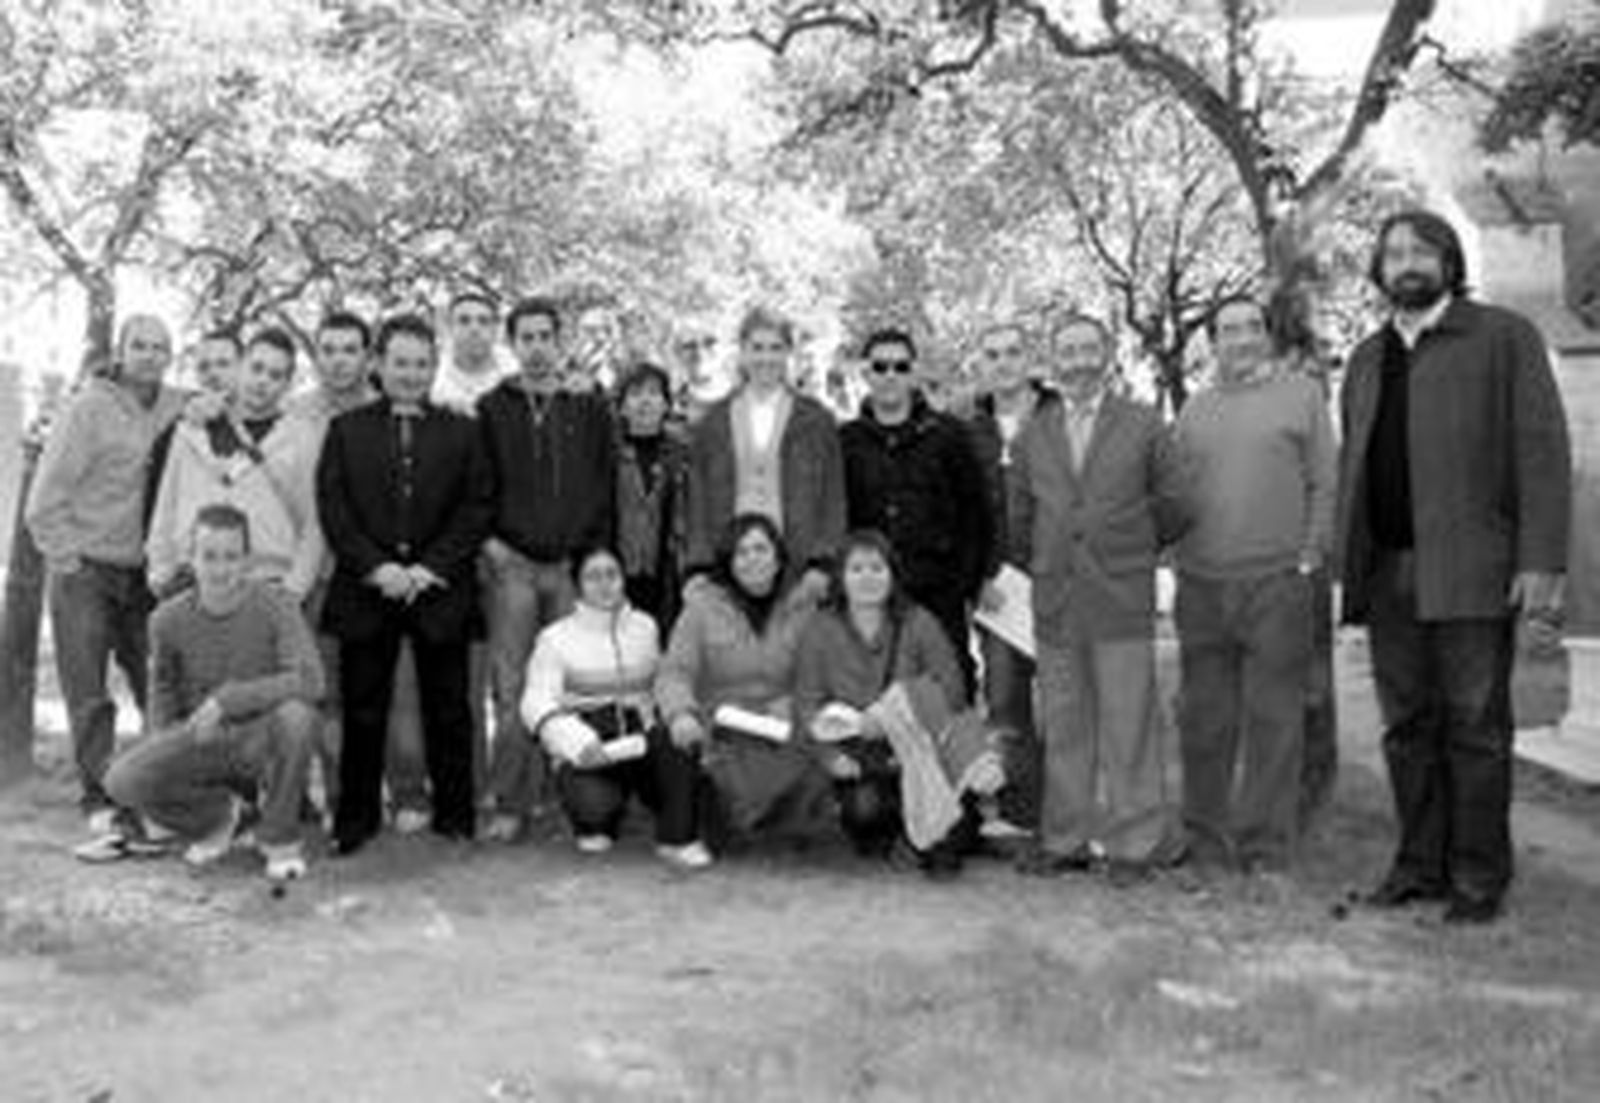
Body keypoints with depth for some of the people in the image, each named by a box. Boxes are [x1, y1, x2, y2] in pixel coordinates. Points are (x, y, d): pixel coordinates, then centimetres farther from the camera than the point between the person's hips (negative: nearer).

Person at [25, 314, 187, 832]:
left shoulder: (177, 409, 3)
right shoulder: (89, 408, -8)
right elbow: (45, 501, -7)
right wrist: (66, 558, -8)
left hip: (144, 575, 3)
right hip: (86, 574, -3)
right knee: (89, 698, 1)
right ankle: (98, 798, 10)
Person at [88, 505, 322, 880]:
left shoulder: (274, 604, -14)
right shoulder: (169, 619, -3)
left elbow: (309, 680, -27)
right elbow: (162, 688, 15)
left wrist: (225, 700, -28)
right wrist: (166, 758, 5)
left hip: (260, 741, -3)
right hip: (198, 742, 3)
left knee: (295, 714, -36)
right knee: (122, 781, -23)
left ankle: (278, 838, -11)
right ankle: (215, 813, 11)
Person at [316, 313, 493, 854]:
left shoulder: (461, 431, 10)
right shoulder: (346, 429, 11)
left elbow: (476, 509, 3)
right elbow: (332, 507, 3)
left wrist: (431, 567, -9)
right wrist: (376, 567, -10)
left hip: (440, 590, 0)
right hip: (366, 588, 0)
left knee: (448, 712, 4)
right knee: (362, 713, 4)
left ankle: (454, 817, 14)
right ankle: (356, 819, 14)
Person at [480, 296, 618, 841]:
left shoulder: (591, 407, 11)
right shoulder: (492, 408, 9)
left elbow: (607, 484, 9)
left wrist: (593, 552, 0)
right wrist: (488, 540, -3)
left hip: (574, 566, 1)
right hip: (512, 565, -1)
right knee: (512, 690, -4)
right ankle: (510, 804, 0)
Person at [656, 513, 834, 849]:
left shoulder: (801, 607, 9)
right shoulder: (703, 607, 3)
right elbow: (674, 673, -6)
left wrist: (785, 709, -16)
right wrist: (681, 714, -26)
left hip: (779, 732, 2)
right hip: (719, 730, -2)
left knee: (809, 781, -26)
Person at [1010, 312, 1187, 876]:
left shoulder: (1143, 426, 3)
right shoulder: (1033, 435, 11)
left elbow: (1168, 507, 8)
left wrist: (1134, 553, 11)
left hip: (1122, 600, -3)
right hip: (1053, 603, 3)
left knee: (1128, 723, -2)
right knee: (1063, 728, 7)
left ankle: (1139, 839, 8)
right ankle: (1065, 840, 16)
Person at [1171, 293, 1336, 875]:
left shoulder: (1301, 394, 8)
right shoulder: (1195, 408, 17)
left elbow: (1325, 483, 4)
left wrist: (1310, 555, -4)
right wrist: (1178, 549, 6)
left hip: (1276, 581, -3)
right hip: (1201, 584, 3)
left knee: (1273, 717, -2)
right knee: (1203, 716, 7)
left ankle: (1267, 843, 6)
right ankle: (1205, 835, 17)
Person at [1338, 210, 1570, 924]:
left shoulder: (1504, 337, 3)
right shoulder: (1366, 360, 18)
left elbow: (1544, 451, -4)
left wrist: (1543, 562, -13)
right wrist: (1348, 568, 11)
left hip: (1471, 570, -4)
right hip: (1388, 572, 5)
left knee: (1475, 726, -1)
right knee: (1408, 727, 7)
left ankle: (1480, 877, 8)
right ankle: (1420, 864, 15)